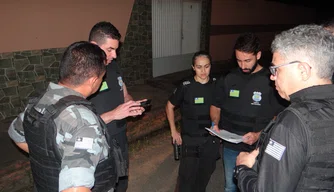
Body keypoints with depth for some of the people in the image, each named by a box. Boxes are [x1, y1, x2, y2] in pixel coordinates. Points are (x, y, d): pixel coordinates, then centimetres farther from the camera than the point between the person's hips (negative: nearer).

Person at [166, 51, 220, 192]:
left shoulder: (216, 85, -5)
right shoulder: (185, 86, -13)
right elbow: (169, 106, -1)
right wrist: (173, 131, -3)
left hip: (211, 139, 3)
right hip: (190, 139, -3)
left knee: (204, 175, 18)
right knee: (187, 176, 3)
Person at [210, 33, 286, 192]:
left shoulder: (270, 81, -13)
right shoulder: (228, 78, -2)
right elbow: (216, 106, 9)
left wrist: (259, 135, -22)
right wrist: (215, 123, -10)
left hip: (258, 148, -3)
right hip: (230, 146, 3)